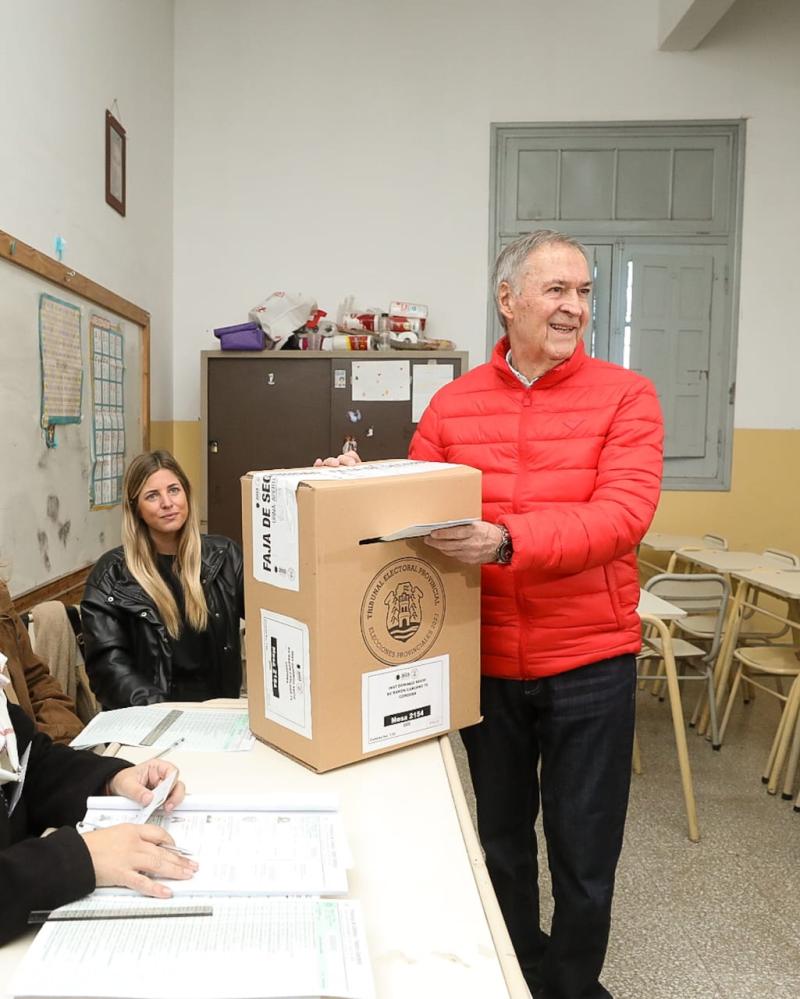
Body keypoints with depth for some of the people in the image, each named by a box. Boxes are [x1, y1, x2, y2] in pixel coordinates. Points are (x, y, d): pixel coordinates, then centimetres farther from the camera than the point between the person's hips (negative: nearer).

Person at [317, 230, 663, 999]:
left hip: (590, 661, -2)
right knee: (502, 837, 19)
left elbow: (624, 513, -20)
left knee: (583, 853, 11)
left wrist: (507, 541, -32)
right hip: (486, 660, 3)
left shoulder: (625, 396, -6)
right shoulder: (452, 405, 2)